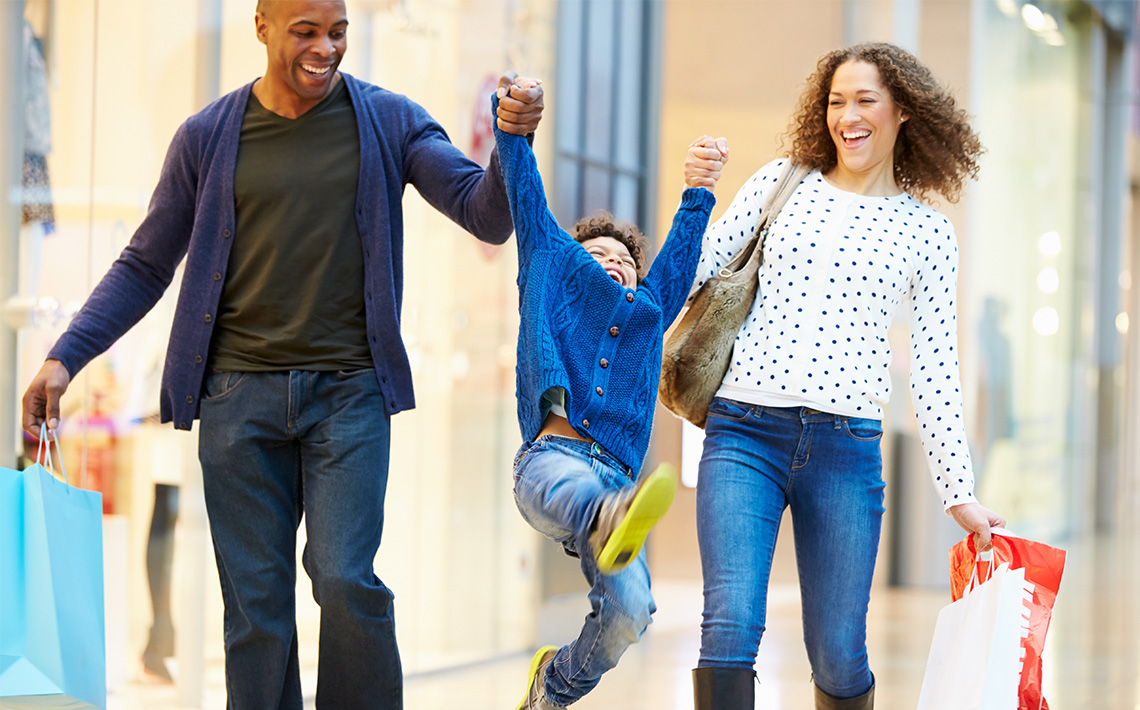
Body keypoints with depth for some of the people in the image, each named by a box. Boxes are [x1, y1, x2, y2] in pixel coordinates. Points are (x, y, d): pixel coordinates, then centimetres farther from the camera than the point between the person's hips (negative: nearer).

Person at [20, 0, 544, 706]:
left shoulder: (390, 122, 5)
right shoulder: (208, 137, 7)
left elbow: (488, 217, -2)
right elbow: (145, 267, 13)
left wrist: (511, 141, -22)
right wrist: (65, 358, 2)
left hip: (349, 390, -1)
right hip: (240, 393, 1)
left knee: (346, 581, -14)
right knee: (255, 603, 1)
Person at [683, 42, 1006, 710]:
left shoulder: (926, 232, 9)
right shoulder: (781, 184, 11)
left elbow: (935, 370, 11)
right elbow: (695, 274, 14)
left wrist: (960, 493, 8)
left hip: (846, 448, 0)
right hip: (744, 434, 0)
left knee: (839, 656, 1)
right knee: (731, 625, -16)